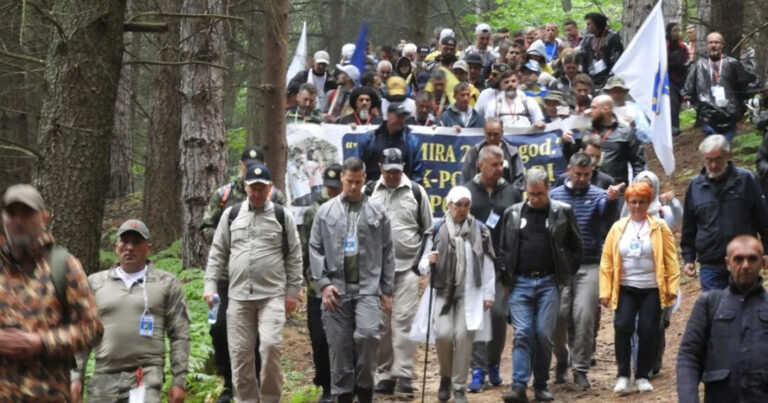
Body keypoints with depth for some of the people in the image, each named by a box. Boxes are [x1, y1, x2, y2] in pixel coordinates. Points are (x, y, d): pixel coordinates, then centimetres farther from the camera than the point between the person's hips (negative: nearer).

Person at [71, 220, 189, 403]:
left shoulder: (167, 283, 7)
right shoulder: (96, 283, 13)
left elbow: (179, 336, 5)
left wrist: (179, 381, -2)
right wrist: (76, 377, 5)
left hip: (147, 377, -3)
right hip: (104, 378, 3)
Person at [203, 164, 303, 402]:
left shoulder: (282, 216, 3)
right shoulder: (231, 215, 9)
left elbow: (294, 256, 5)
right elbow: (217, 253, 11)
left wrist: (292, 292, 1)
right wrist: (210, 285, 3)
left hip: (272, 295, -3)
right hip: (238, 296, 3)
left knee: (270, 345, -17)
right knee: (240, 353, 3)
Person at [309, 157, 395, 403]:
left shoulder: (377, 212, 9)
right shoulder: (326, 211, 9)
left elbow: (387, 253, 9)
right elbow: (315, 249, 7)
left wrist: (387, 290, 5)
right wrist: (323, 283, -4)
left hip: (368, 287, -1)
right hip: (336, 288, 1)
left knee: (367, 334, -21)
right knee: (339, 347, 3)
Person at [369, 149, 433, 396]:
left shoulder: (416, 192, 4)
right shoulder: (370, 192, 5)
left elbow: (428, 229, 11)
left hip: (407, 267, -2)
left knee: (403, 321, -9)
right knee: (380, 323, 3)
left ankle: (404, 375, -9)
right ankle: (385, 374, 10)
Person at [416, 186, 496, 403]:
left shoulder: (479, 230, 2)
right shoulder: (437, 230, 1)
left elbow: (488, 265, 5)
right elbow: (423, 265, 5)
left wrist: (488, 294, 3)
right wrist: (429, 261, -18)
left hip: (469, 293, 0)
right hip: (443, 290, 0)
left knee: (463, 336, -5)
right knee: (443, 334, -12)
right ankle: (446, 377, 15)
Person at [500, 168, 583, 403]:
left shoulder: (562, 212, 2)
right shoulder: (513, 213, 7)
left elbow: (576, 247, 11)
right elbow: (503, 249, 15)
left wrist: (565, 274, 5)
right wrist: (507, 279, 8)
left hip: (549, 283, -1)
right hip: (520, 283, 1)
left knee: (544, 335, -2)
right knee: (522, 334, -7)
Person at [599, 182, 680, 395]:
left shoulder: (659, 227, 1)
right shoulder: (618, 228, 6)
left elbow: (670, 258, -2)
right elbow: (607, 260, 3)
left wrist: (672, 286, -9)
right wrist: (605, 291, -3)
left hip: (652, 289, -1)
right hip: (625, 289, 1)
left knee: (648, 331, -2)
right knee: (622, 326, -13)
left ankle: (642, 376, 12)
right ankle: (623, 375, -4)